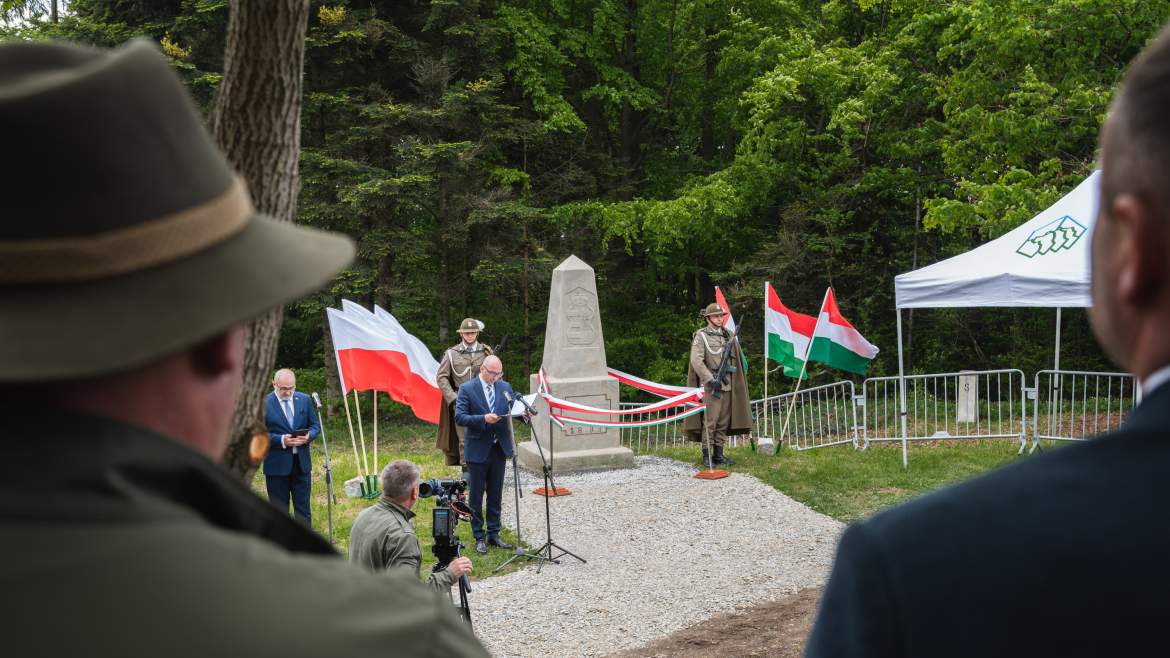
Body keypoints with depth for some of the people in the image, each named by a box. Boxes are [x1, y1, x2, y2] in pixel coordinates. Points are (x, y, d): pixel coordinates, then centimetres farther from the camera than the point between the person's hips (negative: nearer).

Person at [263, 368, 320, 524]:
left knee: (303, 508, 9)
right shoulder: (264, 403, -7)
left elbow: (315, 425, 11)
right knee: (279, 510, 6)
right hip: (277, 465, -3)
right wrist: (281, 440, -21)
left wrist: (308, 436, -11)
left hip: (302, 464, 4)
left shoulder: (305, 400, 6)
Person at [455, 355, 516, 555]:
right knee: (476, 495, 4)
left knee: (496, 494, 12)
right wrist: (483, 419, -27)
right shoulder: (467, 389, -9)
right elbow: (459, 417, -15)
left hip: (499, 448, 4)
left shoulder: (505, 387, 6)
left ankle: (493, 534, 22)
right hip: (478, 450, -4)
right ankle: (479, 538, 12)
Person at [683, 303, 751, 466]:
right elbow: (696, 361, -12)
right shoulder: (701, 336, -3)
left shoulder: (728, 335, 13)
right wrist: (710, 379, -18)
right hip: (710, 385, -6)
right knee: (709, 421, -8)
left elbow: (737, 359, 19)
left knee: (724, 422, 8)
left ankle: (719, 454, 15)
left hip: (727, 384, 6)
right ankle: (706, 456, -4)